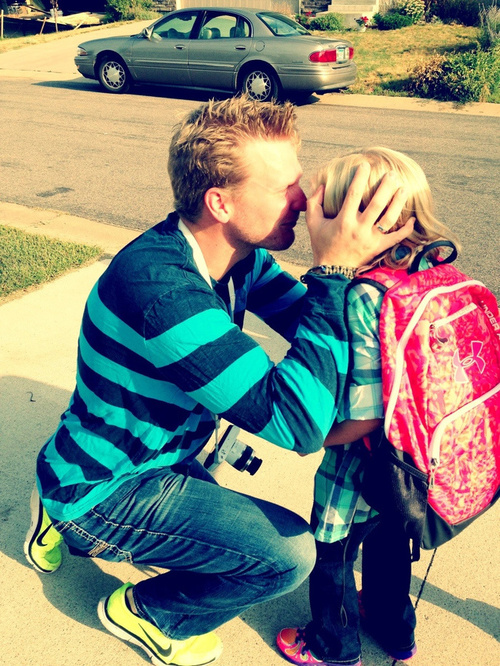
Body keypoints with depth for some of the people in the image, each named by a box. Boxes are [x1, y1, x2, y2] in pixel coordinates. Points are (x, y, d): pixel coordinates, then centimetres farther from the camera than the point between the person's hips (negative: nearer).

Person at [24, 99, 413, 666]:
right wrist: (334, 271, -38)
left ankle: (69, 528, 29)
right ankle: (146, 613, 12)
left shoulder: (238, 254, -9)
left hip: (155, 460, 8)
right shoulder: (158, 283, -37)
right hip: (96, 492, -8)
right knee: (289, 552, -17)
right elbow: (298, 422, -41)